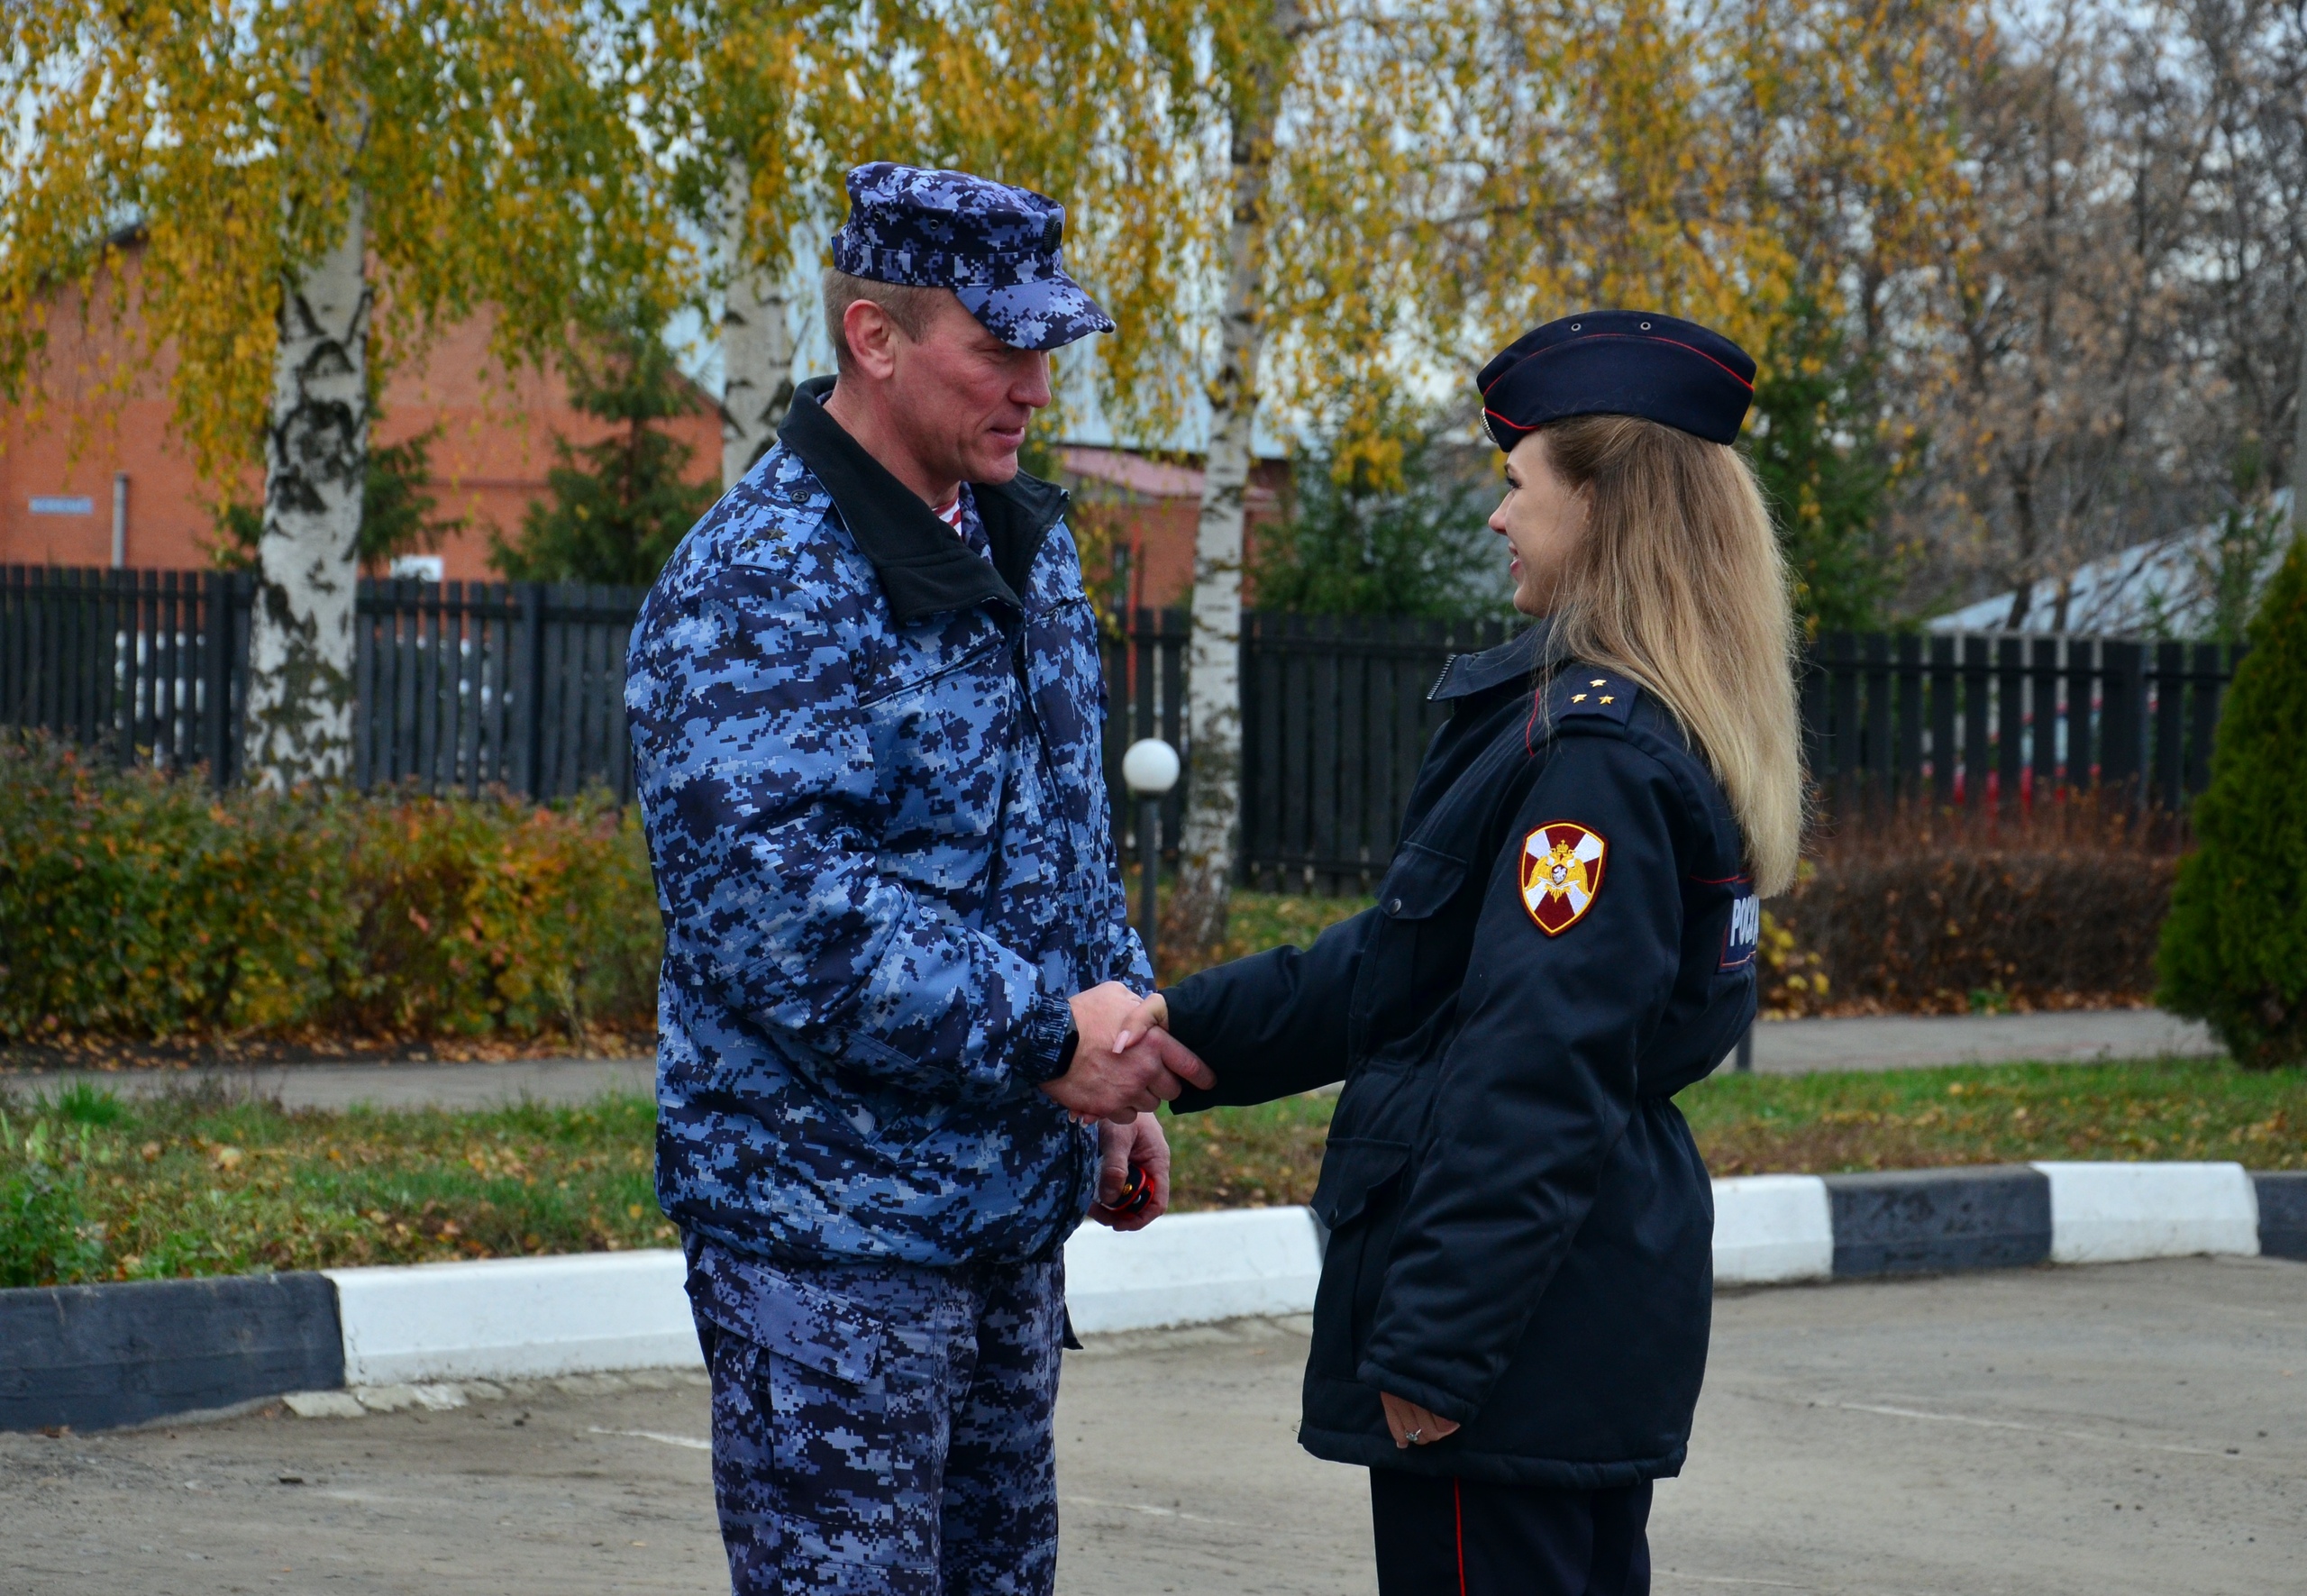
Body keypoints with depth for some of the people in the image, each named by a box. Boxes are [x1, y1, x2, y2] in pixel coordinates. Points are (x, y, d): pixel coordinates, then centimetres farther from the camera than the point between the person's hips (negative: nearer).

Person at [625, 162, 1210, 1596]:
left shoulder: (1027, 546, 12)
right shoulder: (754, 588, -17)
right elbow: (771, 903, -26)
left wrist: (1122, 1065, 12)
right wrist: (1045, 1038, -23)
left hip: (1013, 1202, 9)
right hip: (829, 1221, -9)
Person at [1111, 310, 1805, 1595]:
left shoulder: (1592, 747, -18)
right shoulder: (1674, 736, 12)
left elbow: (1535, 1072, -22)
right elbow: (1404, 968, 15)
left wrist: (1432, 1346, -20)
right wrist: (1180, 1027, 10)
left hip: (1521, 1308, -10)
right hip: (1616, 1289, 10)